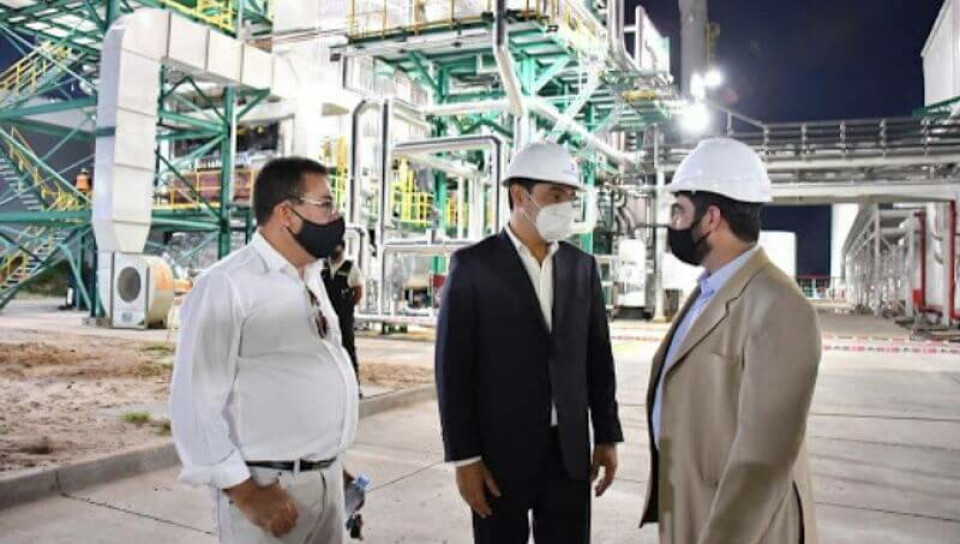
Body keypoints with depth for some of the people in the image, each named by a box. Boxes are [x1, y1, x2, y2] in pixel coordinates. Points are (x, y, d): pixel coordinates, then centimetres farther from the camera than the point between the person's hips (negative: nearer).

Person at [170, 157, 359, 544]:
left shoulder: (312, 279, 10)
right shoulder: (227, 285, -15)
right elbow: (194, 402, -17)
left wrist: (333, 465, 16)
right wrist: (243, 491, -17)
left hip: (328, 479, 7)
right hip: (270, 487, -7)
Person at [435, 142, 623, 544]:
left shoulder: (582, 266, 6)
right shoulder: (473, 265, -8)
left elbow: (598, 356, 9)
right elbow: (453, 368, -9)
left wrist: (607, 436, 8)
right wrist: (464, 457, -11)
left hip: (571, 450, 4)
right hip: (499, 452, -3)